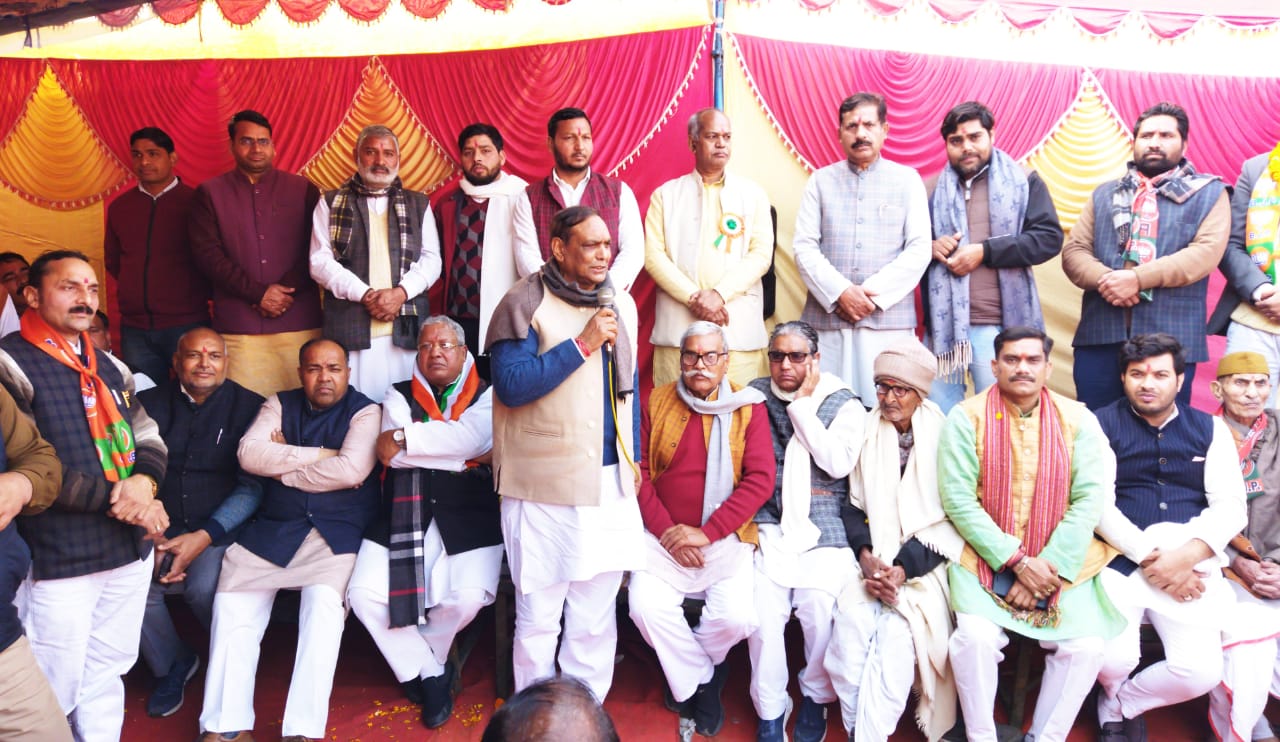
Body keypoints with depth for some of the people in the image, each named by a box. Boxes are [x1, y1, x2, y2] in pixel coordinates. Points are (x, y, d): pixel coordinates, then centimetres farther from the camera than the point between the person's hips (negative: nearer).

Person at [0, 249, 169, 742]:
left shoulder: (110, 368, 15)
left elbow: (148, 439, 13)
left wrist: (143, 482, -9)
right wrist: (115, 498, -18)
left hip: (131, 550, 6)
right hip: (59, 560, -6)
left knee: (106, 676, 18)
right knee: (55, 691, 4)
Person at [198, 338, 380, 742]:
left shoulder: (364, 412, 1)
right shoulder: (280, 405, 13)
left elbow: (351, 470, -15)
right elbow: (249, 453, -4)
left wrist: (283, 467, -4)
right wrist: (320, 455, -10)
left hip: (337, 533, -4)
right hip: (272, 528, 4)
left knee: (324, 603, -26)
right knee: (232, 606, -10)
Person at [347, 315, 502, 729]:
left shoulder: (486, 396, 8)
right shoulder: (399, 396, 14)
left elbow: (472, 439, -14)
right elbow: (393, 457, -3)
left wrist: (404, 438, -9)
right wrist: (461, 456, -8)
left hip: (468, 517, -2)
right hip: (404, 517, 2)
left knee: (466, 598, -25)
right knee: (366, 595, -18)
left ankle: (414, 657, 10)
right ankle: (430, 672, 7)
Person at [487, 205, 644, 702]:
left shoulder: (621, 304, 12)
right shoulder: (526, 303, -7)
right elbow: (510, 385, -17)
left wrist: (634, 459, 17)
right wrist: (582, 344, -19)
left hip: (610, 481, 5)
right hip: (545, 484, -5)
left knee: (597, 613, 13)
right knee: (539, 617, 5)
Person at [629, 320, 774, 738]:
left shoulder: (749, 408, 0)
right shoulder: (656, 403, 5)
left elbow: (760, 479, -7)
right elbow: (639, 472, 2)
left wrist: (706, 533, -14)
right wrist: (667, 530, -10)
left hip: (725, 539, -1)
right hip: (664, 537, 1)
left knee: (737, 616, -21)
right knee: (646, 606, -21)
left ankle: (687, 665, 15)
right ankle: (702, 682, 8)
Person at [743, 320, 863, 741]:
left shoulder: (844, 404, 7)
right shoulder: (757, 395, 10)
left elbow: (837, 463, -7)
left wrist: (803, 405, -5)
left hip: (825, 529, -1)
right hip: (771, 524, 1)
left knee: (820, 609, -20)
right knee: (763, 612, -19)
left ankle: (816, 698, 9)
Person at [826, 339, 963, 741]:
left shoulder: (942, 435, 1)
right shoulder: (868, 431, 10)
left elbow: (952, 518, -3)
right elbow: (854, 506, 9)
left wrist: (904, 568, -14)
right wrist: (865, 555, -10)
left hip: (922, 565, -2)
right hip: (872, 558, 2)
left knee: (896, 634, -29)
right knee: (849, 621, -25)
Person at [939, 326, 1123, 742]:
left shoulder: (1077, 419, 4)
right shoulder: (967, 418, -3)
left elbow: (1089, 498, -1)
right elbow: (958, 500, -8)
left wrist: (1048, 564, -11)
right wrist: (1017, 561, -14)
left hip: (1060, 561, 2)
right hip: (985, 556, -2)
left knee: (1086, 645, -18)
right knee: (977, 636, -25)